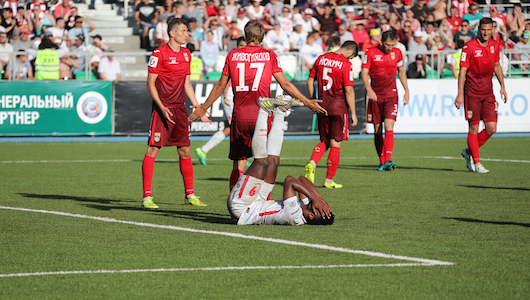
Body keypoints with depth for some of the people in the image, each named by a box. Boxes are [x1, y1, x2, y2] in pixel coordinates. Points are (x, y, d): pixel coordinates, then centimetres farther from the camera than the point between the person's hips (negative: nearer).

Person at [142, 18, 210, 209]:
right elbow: (150, 83, -8)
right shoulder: (159, 54, -9)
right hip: (162, 108, -6)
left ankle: (190, 195, 15)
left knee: (185, 151, 7)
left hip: (180, 108, 7)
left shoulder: (186, 54, 12)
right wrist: (161, 107, -18)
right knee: (153, 149, -8)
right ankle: (147, 196, -6)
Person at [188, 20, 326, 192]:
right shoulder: (269, 56, 1)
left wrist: (203, 108, 23)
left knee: (239, 162, 9)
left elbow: (220, 86, 12)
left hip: (239, 117, 2)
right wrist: (307, 102, 9)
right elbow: (285, 84, 1)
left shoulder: (233, 55, 6)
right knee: (271, 162, 6)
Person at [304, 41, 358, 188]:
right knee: (336, 145, 4)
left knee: (325, 141, 18)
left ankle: (312, 163, -9)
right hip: (339, 108, -5)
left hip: (322, 108, 5)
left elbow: (310, 81, 11)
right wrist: (353, 113, -8)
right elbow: (349, 90, -14)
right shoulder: (345, 64, -13)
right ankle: (329, 181, 6)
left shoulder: (321, 59, 6)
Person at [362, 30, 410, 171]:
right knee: (377, 129, 3)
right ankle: (381, 162, 13)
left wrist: (406, 91, 14)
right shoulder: (371, 52, -4)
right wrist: (368, 89, -23)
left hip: (391, 96, 0)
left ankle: (387, 161, -22)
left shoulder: (397, 53, 4)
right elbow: (364, 72, -6)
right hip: (375, 96, 0)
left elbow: (401, 71, 18)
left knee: (389, 127, -15)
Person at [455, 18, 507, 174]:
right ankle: (476, 163, 5)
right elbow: (462, 71, -10)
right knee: (474, 128, -4)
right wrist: (460, 94, -15)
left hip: (488, 91, 5)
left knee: (491, 128, -2)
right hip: (472, 91, -5)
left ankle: (469, 152, 18)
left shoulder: (495, 45, 5)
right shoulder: (469, 47, -11)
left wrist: (502, 87, 15)